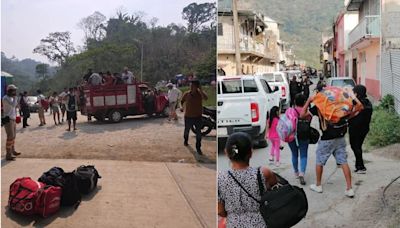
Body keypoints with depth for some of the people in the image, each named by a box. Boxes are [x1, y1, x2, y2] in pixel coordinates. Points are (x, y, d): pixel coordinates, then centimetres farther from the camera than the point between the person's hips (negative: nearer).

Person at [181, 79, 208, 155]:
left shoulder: (200, 93, -11)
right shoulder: (186, 94, -7)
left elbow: (206, 98, -31)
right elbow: (182, 101, 8)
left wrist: (200, 89, -29)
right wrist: (181, 107, -11)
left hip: (198, 117, -1)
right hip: (188, 116, 1)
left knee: (198, 133, 1)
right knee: (187, 130, 22)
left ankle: (198, 148, 12)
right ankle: (185, 140, 52)